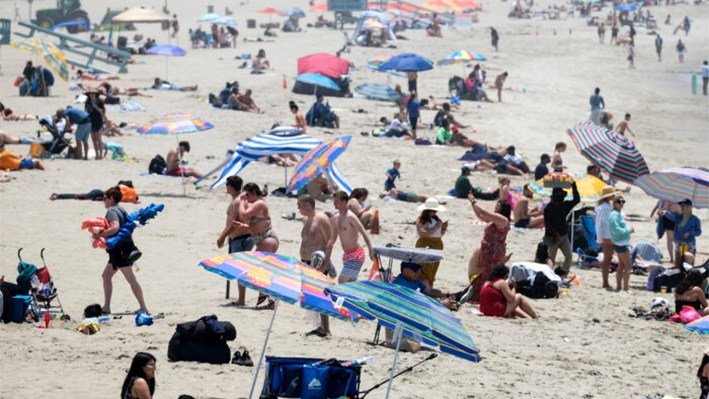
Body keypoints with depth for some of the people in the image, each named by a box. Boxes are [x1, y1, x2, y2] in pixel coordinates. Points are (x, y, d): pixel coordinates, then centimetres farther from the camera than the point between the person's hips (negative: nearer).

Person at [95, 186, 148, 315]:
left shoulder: (112, 210, -12)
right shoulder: (121, 210, 17)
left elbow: (115, 228, -27)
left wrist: (99, 235, -20)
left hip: (120, 249, -10)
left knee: (131, 279, -7)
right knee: (106, 275, 14)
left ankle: (143, 307, -5)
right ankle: (106, 307, 12)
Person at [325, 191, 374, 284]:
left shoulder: (350, 217, -14)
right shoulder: (335, 218, 11)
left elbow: (364, 233, -18)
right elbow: (332, 239, 19)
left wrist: (371, 250, -24)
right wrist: (326, 257, 18)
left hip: (356, 254, -9)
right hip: (347, 255, 9)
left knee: (342, 281, -15)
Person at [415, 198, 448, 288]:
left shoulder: (436, 219, 13)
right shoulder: (421, 220, -8)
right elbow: (422, 234, -22)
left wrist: (444, 228, 2)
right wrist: (435, 227, -17)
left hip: (437, 246, 8)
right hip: (425, 246, -8)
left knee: (433, 271, 7)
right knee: (426, 270, -14)